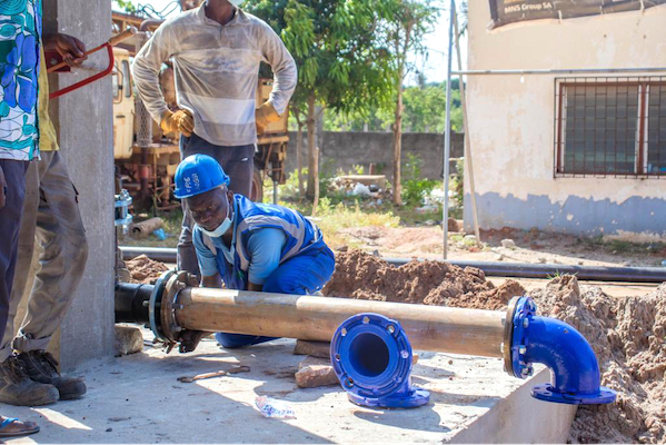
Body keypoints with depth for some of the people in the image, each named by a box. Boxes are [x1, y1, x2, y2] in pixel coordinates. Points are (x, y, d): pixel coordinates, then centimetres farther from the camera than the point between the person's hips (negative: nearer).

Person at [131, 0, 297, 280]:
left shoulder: (257, 30, 8)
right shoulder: (179, 27, 2)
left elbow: (287, 67, 24)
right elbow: (142, 66, 13)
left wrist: (272, 109, 12)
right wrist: (164, 116, 6)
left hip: (242, 141, 3)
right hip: (200, 139, -3)